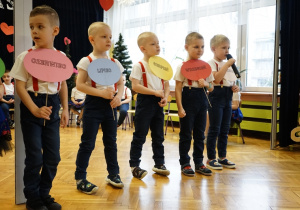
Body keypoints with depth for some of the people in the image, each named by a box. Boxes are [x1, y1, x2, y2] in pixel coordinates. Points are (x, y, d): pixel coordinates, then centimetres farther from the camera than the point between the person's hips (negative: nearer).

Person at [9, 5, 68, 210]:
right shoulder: (26, 56, -8)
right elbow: (19, 85, -10)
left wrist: (65, 109, 7)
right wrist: (35, 109, -20)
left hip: (52, 107, 4)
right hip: (31, 108, -3)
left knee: (53, 156, 9)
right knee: (35, 156, 1)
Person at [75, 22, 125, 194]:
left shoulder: (114, 62, 8)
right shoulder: (87, 61, -7)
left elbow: (121, 83, 12)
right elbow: (79, 84, -13)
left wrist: (119, 96, -8)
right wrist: (101, 92, -21)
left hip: (110, 105, 5)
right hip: (93, 104, -5)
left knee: (111, 141, 13)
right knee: (88, 143, -1)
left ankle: (113, 174, 27)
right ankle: (80, 178, 11)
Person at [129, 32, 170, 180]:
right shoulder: (139, 66, -9)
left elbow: (166, 85, 13)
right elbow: (135, 86, -18)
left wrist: (165, 97, -6)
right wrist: (155, 92, -19)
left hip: (158, 103, 6)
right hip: (145, 102, -6)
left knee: (158, 135, 13)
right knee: (140, 135, 1)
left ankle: (159, 163, 26)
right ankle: (134, 165, 12)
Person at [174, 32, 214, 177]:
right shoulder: (182, 66, -5)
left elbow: (211, 88, 13)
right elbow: (178, 88, -8)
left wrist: (206, 84, -10)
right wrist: (180, 107, -14)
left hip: (201, 100, 5)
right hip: (188, 99, -5)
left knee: (200, 133, 11)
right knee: (186, 134, 3)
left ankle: (199, 162, 23)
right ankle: (184, 164, 14)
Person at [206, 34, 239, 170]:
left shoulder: (228, 64, 17)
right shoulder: (211, 63, -8)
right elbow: (217, 79, -24)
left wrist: (234, 87, 3)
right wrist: (227, 64, -21)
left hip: (227, 98, 8)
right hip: (216, 96, -8)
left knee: (225, 129, 11)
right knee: (214, 129, -3)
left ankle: (222, 157, 22)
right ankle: (211, 159, 6)